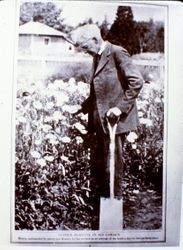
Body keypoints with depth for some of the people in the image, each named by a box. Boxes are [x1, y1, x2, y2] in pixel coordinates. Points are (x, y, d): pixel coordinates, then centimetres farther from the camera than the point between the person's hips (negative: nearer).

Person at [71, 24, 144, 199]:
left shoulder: (117, 53, -7)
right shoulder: (97, 58, 17)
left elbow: (136, 81, -14)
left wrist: (121, 107, -19)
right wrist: (84, 107, 12)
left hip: (116, 119, -8)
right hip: (101, 121, 8)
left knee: (112, 164, 1)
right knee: (97, 164, 10)